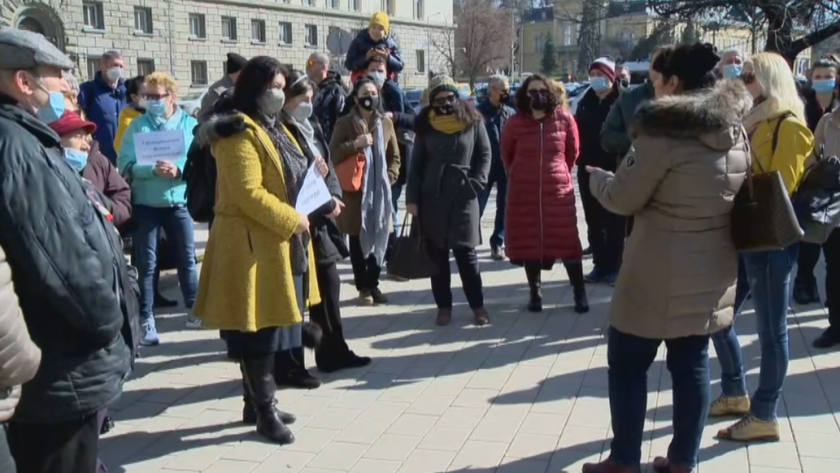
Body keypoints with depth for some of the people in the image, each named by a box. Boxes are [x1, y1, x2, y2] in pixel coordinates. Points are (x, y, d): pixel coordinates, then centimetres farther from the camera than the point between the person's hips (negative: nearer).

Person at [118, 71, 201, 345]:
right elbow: (125, 166, -9)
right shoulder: (138, 126, -2)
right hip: (146, 204, -1)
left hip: (179, 202, 1)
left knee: (187, 258, 11)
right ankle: (147, 319, 9)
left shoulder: (190, 125, 1)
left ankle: (194, 309, 26)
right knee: (147, 263, 3)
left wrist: (179, 169, -21)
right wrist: (153, 170, -25)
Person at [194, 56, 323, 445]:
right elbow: (248, 193, -22)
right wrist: (293, 221, -20)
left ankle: (262, 401, 26)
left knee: (271, 329, 15)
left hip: (280, 243, 10)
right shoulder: (240, 133, -15)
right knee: (260, 332, -2)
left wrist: (298, 219, 7)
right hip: (255, 245, -10)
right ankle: (265, 410, 7)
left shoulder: (273, 128, 17)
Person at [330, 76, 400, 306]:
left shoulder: (385, 122, 8)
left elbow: (395, 157, 13)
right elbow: (333, 154, -6)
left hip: (380, 191, 3)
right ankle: (363, 287, 13)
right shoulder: (344, 123, -2)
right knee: (358, 240, 3)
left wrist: (389, 178, -1)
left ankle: (373, 284, 18)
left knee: (379, 239, 6)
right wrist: (355, 144, -19)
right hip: (354, 191, -3)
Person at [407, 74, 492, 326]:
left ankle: (478, 305, 13)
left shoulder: (473, 120, 0)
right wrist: (412, 198, 0)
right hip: (432, 197, 2)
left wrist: (477, 183, -8)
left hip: (463, 197, -2)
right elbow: (416, 163, 6)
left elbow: (485, 154, 6)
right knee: (437, 254, 7)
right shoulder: (426, 125, 3)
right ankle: (443, 305, 18)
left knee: (466, 252, 0)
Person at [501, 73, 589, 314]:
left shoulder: (564, 119, -7)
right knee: (529, 242, 7)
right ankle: (535, 292, 20)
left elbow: (573, 150, 8)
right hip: (524, 192, 1)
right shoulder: (515, 123, -5)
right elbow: (506, 154, 12)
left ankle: (580, 293, 12)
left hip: (559, 190, -1)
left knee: (567, 242, 1)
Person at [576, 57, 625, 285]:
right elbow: (577, 132, 13)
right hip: (588, 169, 6)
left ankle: (615, 266, 10)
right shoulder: (585, 103, 11)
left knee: (615, 222, 2)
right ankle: (600, 265, 20)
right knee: (594, 221, 11)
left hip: (614, 169, -6)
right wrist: (578, 158, 1)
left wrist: (623, 161, -17)